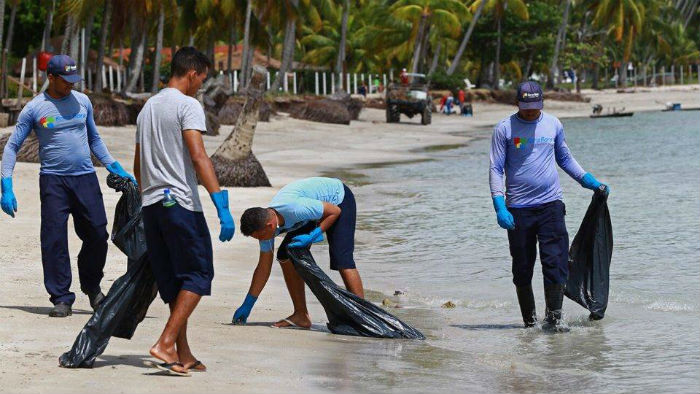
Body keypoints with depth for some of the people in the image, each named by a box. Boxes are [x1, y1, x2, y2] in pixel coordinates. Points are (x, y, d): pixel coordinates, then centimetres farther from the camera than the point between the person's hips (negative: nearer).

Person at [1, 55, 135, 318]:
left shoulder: (82, 101, 10)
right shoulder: (34, 108, 0)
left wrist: (115, 168, 16)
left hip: (86, 178, 3)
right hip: (53, 180, -3)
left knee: (97, 235, 2)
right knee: (54, 240, -6)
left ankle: (91, 286, 25)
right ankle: (62, 298, 1)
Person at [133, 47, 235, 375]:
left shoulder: (147, 107, 18)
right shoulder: (188, 105, -7)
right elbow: (198, 156, -19)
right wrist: (221, 204, -23)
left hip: (151, 202, 8)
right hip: (180, 201, -8)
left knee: (171, 280, 12)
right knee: (198, 274, -2)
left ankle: (182, 354, 13)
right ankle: (166, 343, -13)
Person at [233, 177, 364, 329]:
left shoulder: (295, 209, -41)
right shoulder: (265, 223, -16)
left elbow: (335, 211, -26)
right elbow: (263, 267, -5)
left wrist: (312, 236, -31)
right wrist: (246, 306, -3)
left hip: (337, 200, -7)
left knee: (342, 260, -22)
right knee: (285, 256, -2)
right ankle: (301, 315, 5)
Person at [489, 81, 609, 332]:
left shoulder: (553, 124, 9)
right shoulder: (505, 129, 0)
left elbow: (565, 158, 23)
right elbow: (496, 169, -1)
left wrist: (588, 181, 13)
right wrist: (499, 206, -12)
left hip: (551, 205, 2)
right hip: (518, 208, -2)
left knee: (556, 263, -9)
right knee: (522, 268, 3)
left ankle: (553, 318, -4)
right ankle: (529, 320, 15)